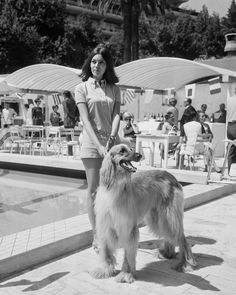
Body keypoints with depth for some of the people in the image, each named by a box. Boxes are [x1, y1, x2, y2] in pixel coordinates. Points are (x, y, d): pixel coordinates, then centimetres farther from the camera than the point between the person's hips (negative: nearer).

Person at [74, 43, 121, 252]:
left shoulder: (114, 89, 11)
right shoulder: (82, 88, 2)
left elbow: (117, 116, 0)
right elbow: (85, 120, -9)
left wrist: (111, 138, -19)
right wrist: (99, 145, -19)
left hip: (112, 143, 3)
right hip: (92, 145, -3)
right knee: (94, 191, 1)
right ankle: (96, 236, 10)